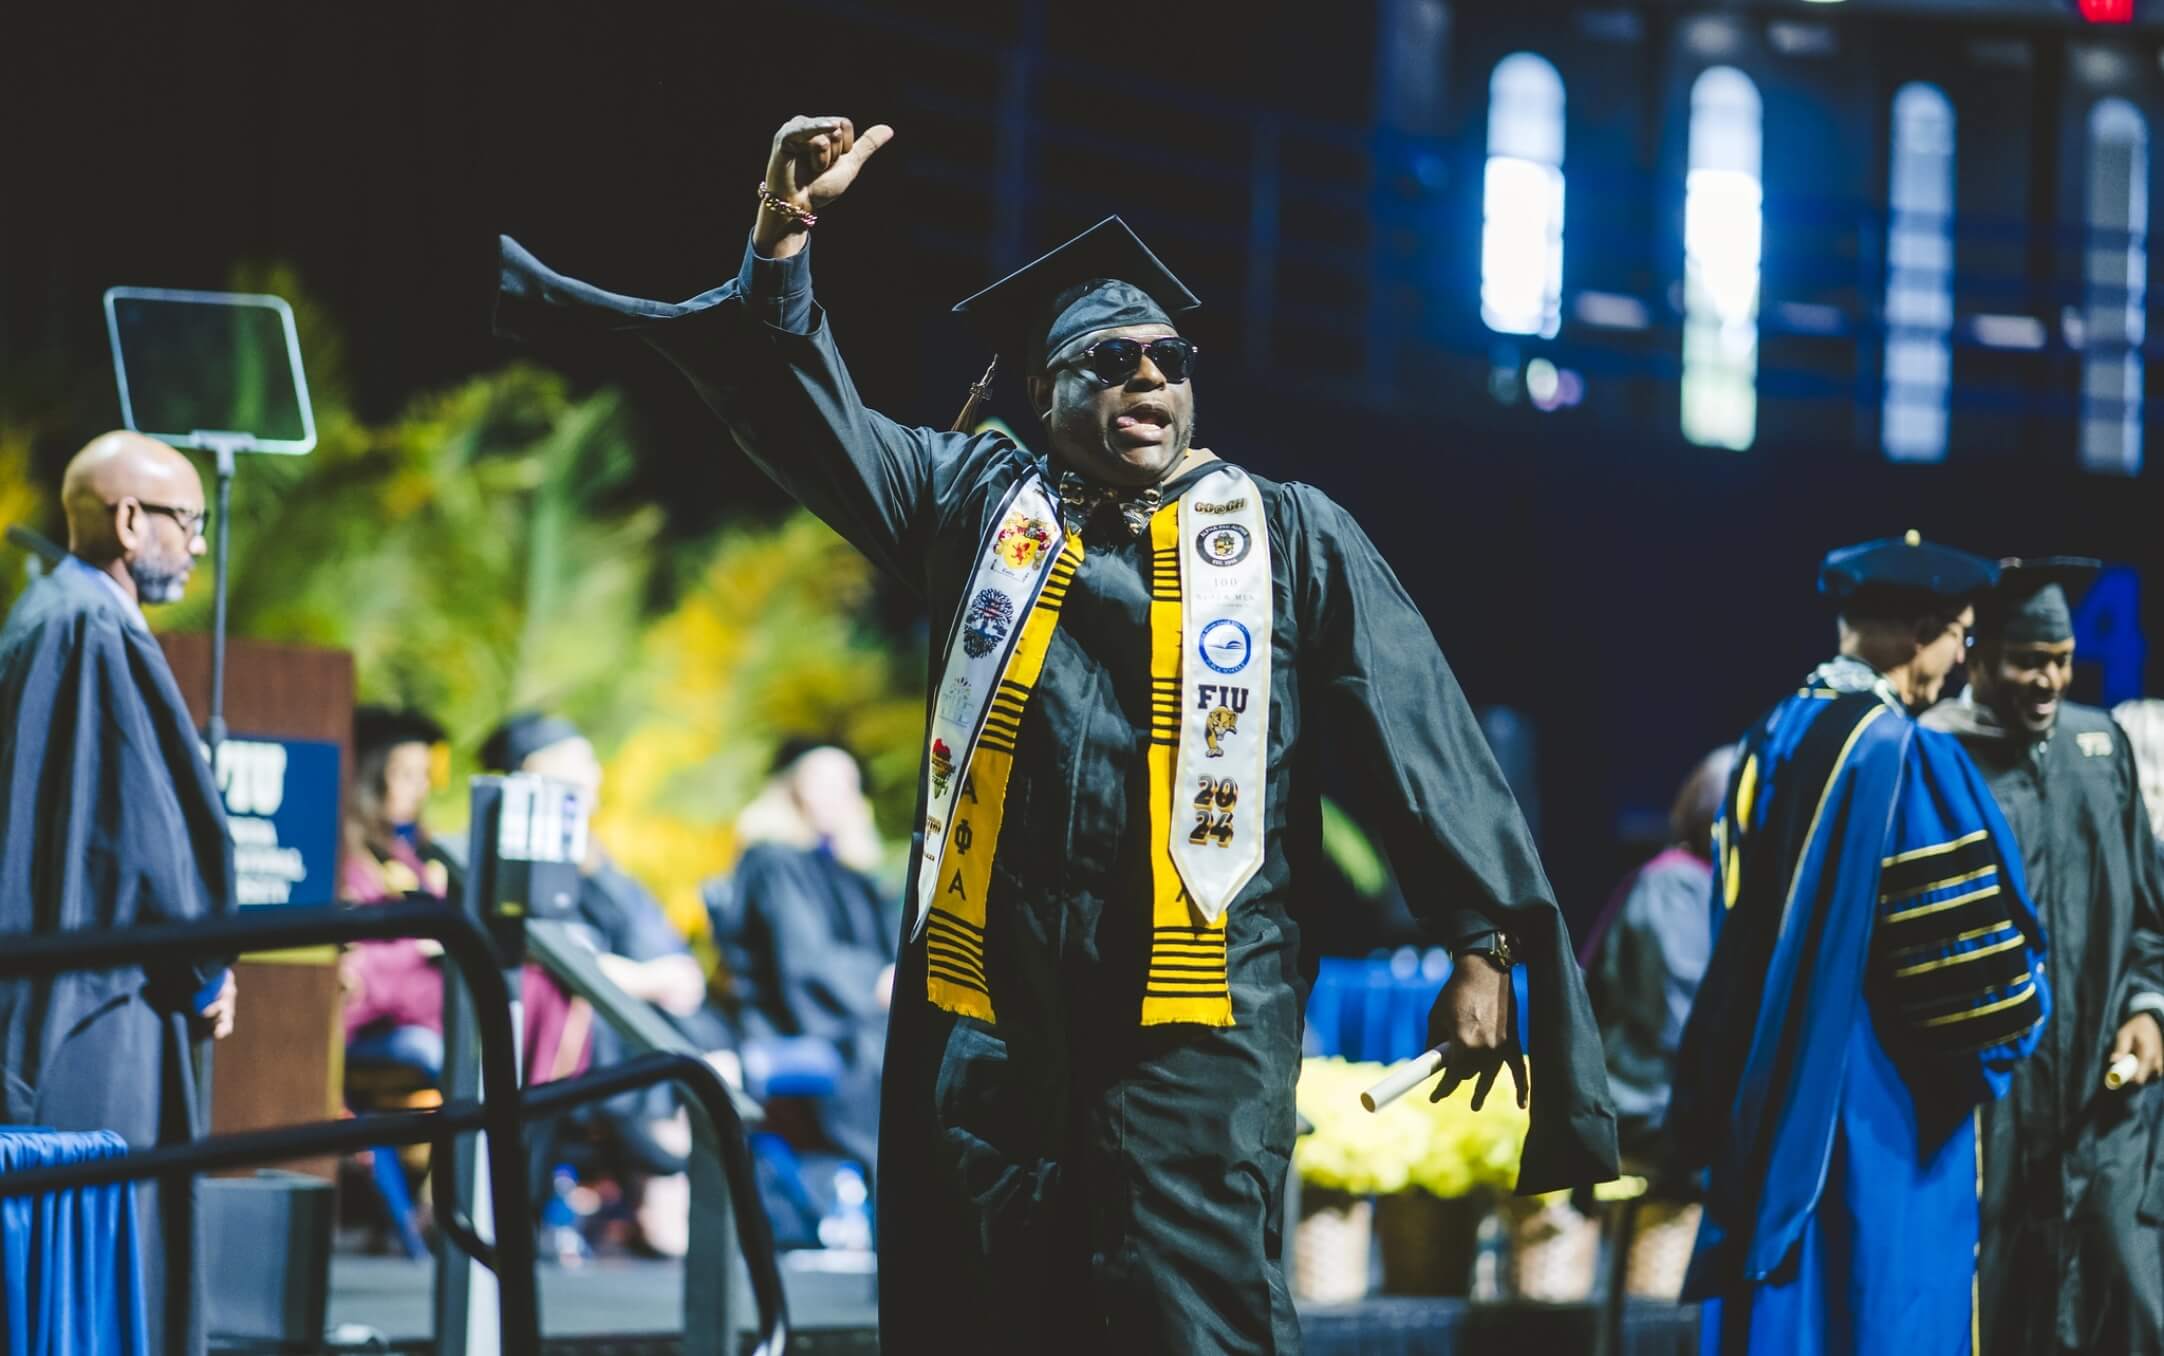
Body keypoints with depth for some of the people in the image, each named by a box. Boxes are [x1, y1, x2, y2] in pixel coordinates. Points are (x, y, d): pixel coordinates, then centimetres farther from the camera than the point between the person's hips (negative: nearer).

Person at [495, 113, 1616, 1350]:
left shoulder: (1288, 535, 11)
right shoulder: (979, 500, 17)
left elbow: (1422, 737, 6)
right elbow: (810, 415, 8)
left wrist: (1482, 940, -3)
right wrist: (787, 235, -8)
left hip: (1198, 1022, -2)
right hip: (988, 1005, 2)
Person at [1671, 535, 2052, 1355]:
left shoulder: (1768, 746, 8)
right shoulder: (1905, 757, -17)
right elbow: (1975, 951, -16)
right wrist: (2018, 1014, 3)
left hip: (1768, 1112, 8)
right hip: (1884, 1123, -8)